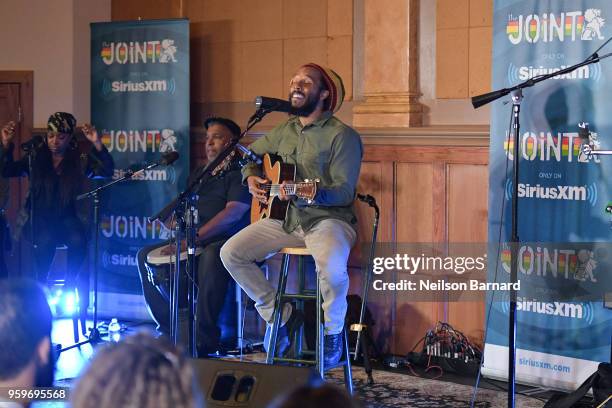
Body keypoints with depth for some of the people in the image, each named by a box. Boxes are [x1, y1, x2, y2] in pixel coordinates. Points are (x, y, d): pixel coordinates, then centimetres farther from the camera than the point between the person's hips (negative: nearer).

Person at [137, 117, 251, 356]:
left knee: (211, 256, -41)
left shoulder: (240, 172, -3)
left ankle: (204, 341, -37)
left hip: (227, 240, -8)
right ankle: (169, 328, -3)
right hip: (195, 242, 9)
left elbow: (233, 213, -17)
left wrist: (195, 237, -22)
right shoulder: (200, 173, 23)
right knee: (145, 255, -1)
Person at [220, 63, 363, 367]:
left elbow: (345, 191, -16)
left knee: (332, 268, -38)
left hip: (327, 219, -7)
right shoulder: (284, 132, 13)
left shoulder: (342, 136, -8)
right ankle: (280, 315, 7)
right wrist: (250, 177, 7)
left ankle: (333, 331, -7)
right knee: (230, 253, -8)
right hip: (285, 218, 7)